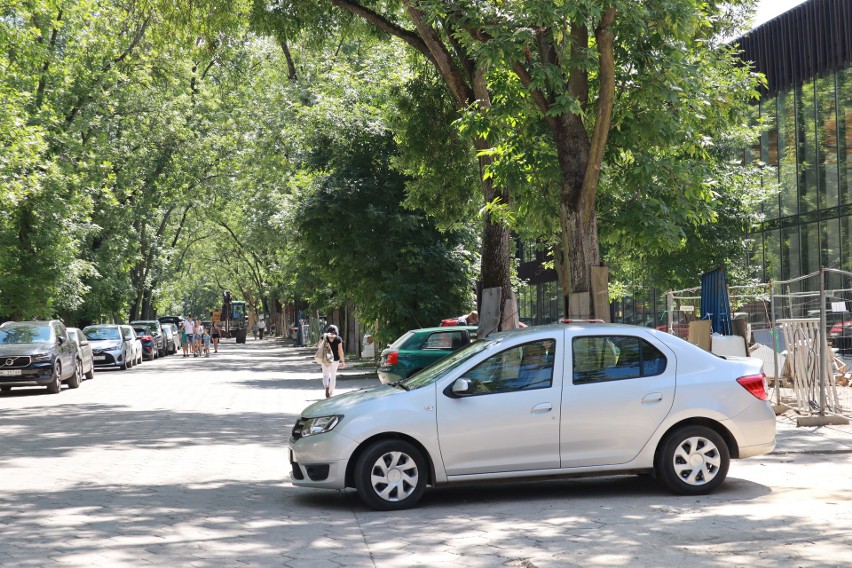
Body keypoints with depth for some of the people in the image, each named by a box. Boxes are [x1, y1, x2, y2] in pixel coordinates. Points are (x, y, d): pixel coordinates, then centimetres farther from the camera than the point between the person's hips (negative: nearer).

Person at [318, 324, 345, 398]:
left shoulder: (323, 337, -1)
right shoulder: (338, 339, -3)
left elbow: (319, 345, -12)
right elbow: (340, 350, -7)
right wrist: (342, 361, -3)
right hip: (335, 359, 0)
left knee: (325, 375, 7)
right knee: (333, 375, 15)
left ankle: (326, 386, -23)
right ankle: (331, 392, 20)